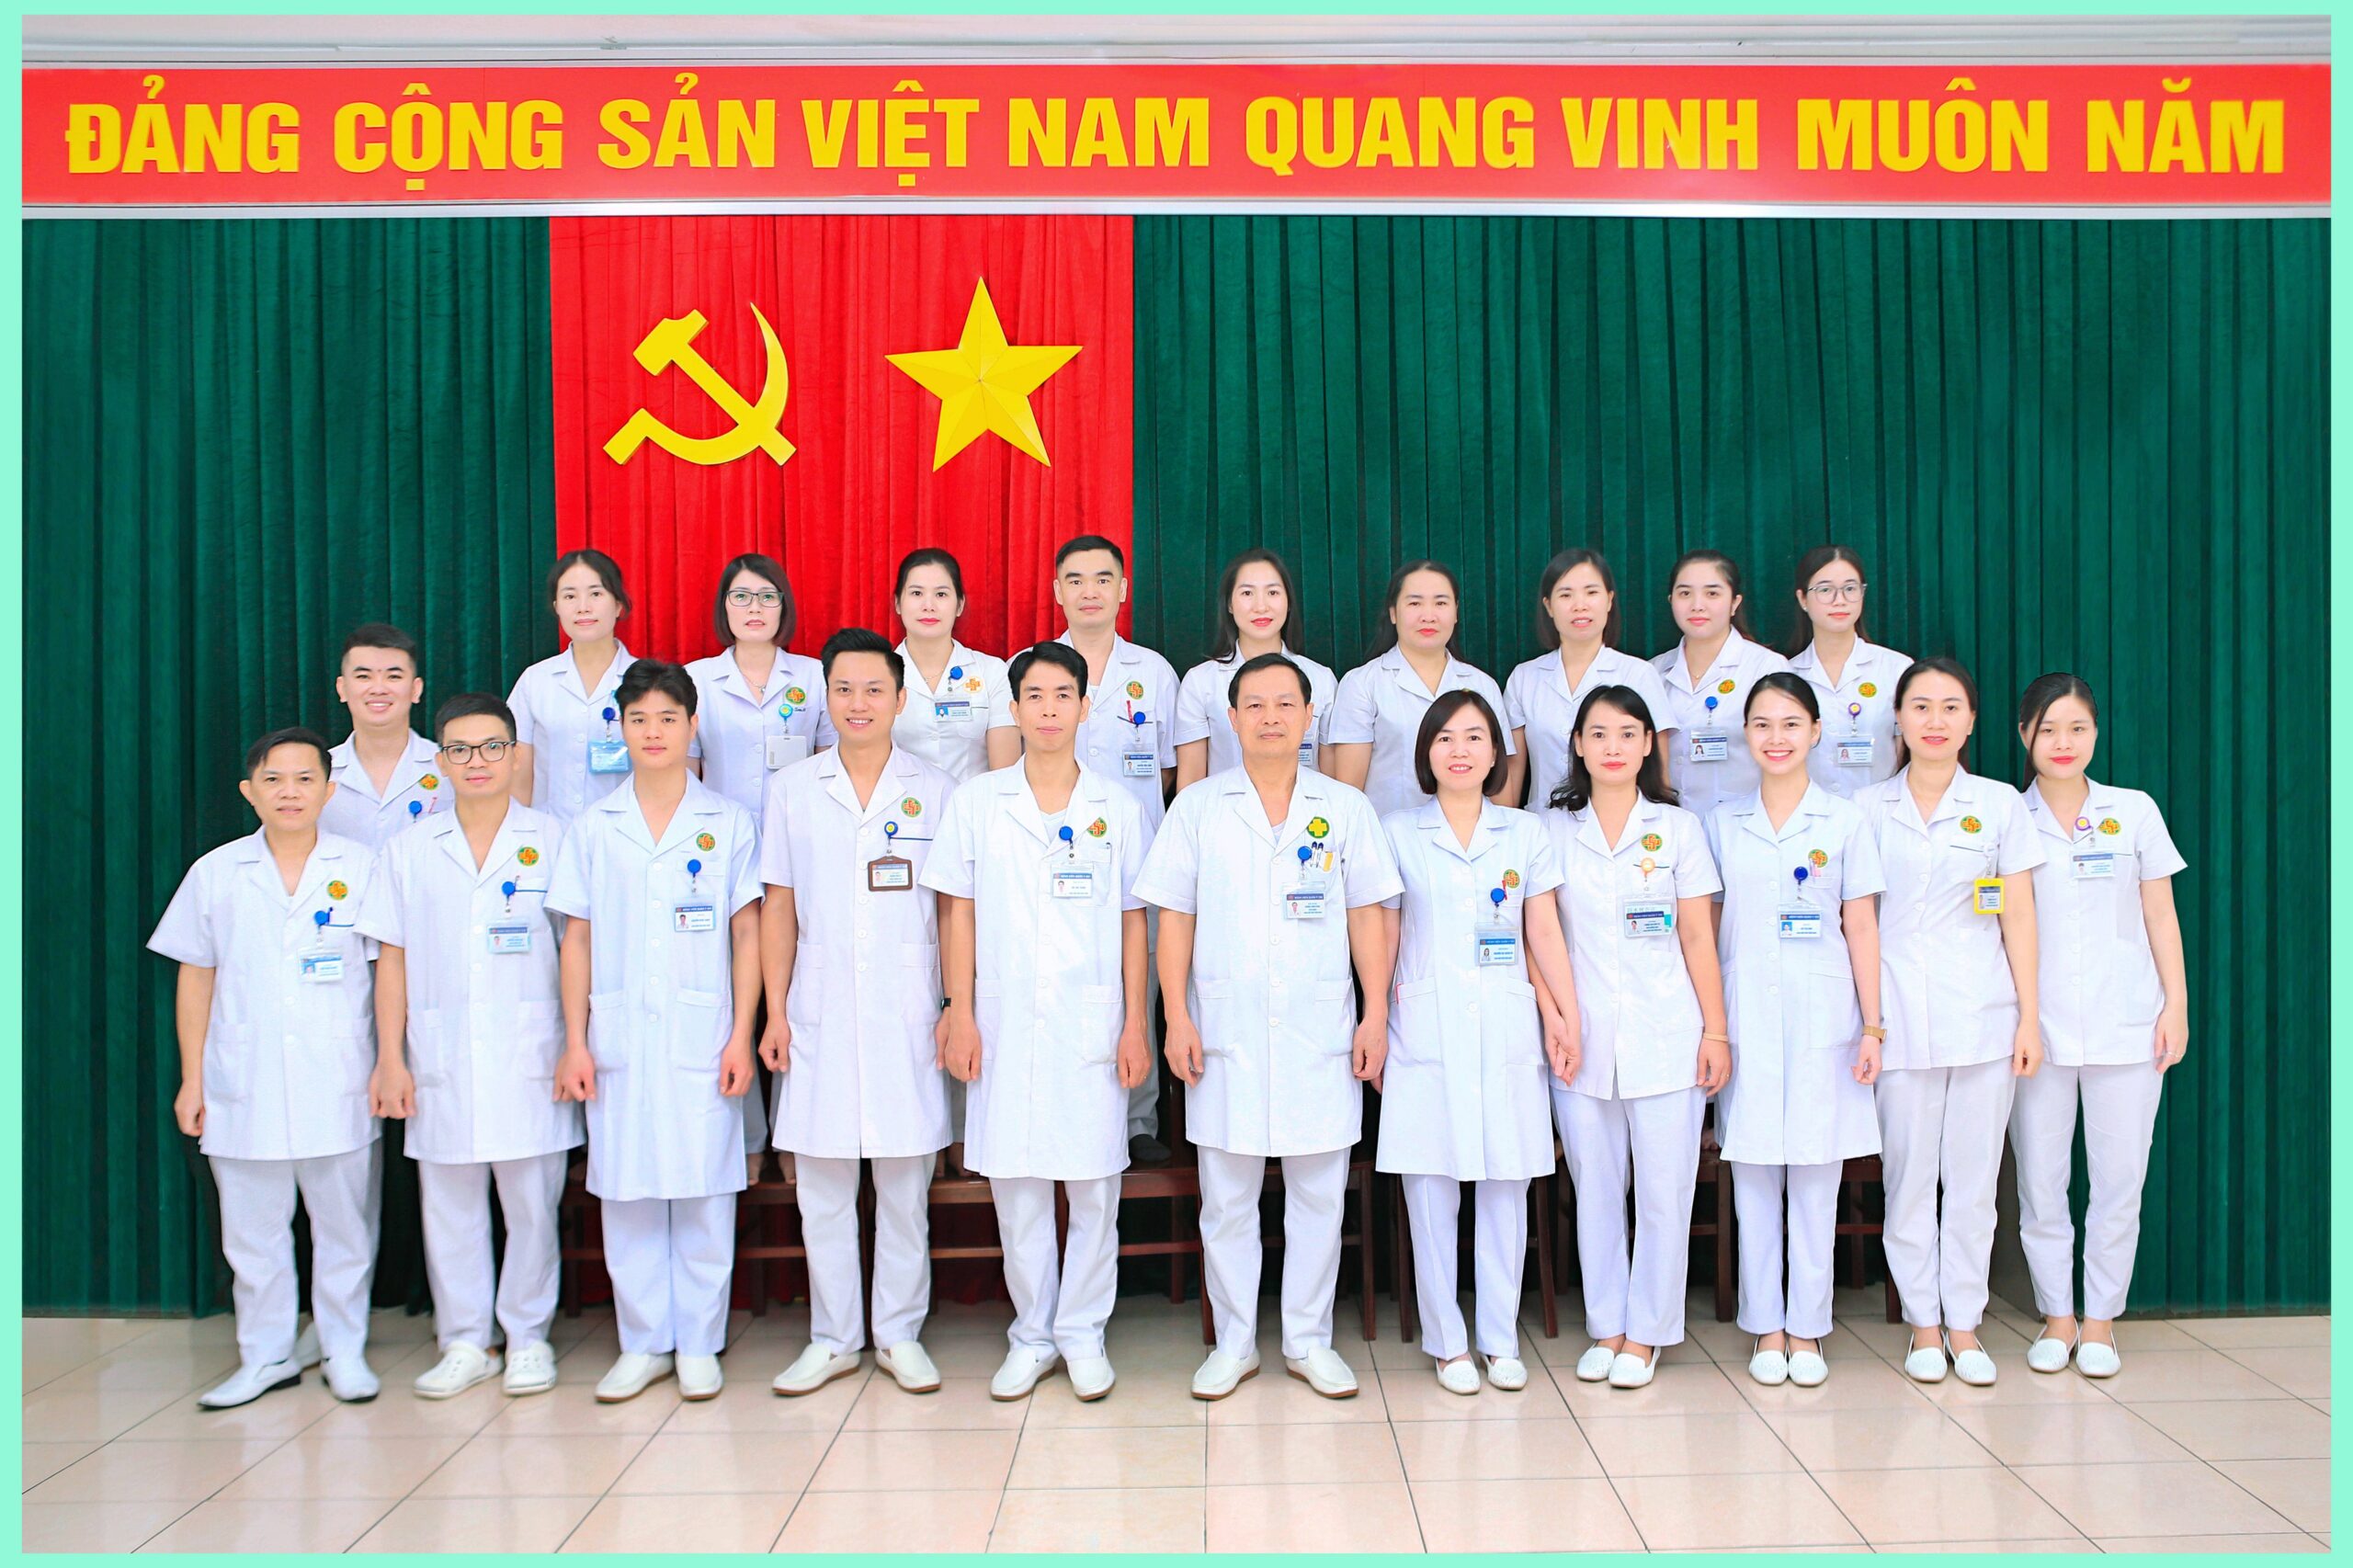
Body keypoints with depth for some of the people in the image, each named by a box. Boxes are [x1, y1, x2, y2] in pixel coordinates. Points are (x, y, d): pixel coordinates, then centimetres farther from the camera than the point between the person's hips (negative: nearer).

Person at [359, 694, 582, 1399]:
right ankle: (464, 1342, 20)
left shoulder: (550, 839, 3)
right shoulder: (410, 849, 9)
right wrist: (390, 1057, 3)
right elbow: (393, 958, 8)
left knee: (532, 1201, 2)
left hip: (528, 1056, -2)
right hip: (441, 1058, 2)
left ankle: (528, 1337, 17)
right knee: (448, 1203, 7)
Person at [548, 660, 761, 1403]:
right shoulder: (594, 827, 7)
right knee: (625, 1191, 6)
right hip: (618, 1037, 2)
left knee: (704, 1189, 2)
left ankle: (699, 1344, 15)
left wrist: (741, 1035, -4)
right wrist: (575, 1041, 1)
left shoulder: (728, 822, 3)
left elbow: (747, 933, 2)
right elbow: (577, 938, 8)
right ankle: (643, 1343, 20)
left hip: (702, 1038, -2)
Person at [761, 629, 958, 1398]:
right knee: (820, 1184, 7)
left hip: (907, 1017, -1)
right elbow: (778, 907, 7)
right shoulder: (792, 788, 6)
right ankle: (832, 1339, 20)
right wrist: (775, 1011, 1)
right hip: (819, 1014, 1)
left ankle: (900, 1334, 20)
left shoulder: (934, 791, 3)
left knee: (905, 1183, 7)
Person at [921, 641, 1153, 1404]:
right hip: (1005, 1018, 0)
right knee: (1015, 1182, 6)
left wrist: (1135, 1024, 1)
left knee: (1094, 1183, 3)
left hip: (1092, 1021, 0)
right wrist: (961, 1015, -2)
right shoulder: (976, 801, 5)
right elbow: (957, 912, 5)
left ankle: (1083, 1331, 19)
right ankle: (1032, 1335, 21)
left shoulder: (1118, 807, 5)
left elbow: (1133, 923, 6)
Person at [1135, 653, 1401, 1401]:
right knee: (1226, 1199, 7)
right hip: (1226, 1032, 0)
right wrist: (1176, 1018, -4)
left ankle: (1309, 1340, 21)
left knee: (1319, 1194, 7)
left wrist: (1376, 1013, 0)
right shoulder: (1197, 807, 4)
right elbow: (1174, 918, 3)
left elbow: (1366, 917, 7)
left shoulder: (1345, 808, 6)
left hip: (1321, 1035, 1)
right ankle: (1233, 1344, 20)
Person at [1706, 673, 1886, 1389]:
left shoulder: (1844, 820, 3)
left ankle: (1807, 1329, 15)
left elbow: (1861, 928, 3)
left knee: (1816, 1175, 4)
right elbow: (1706, 929, 9)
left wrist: (1872, 1026, -1)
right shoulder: (1724, 823, 7)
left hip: (1822, 1015, -1)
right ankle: (1765, 1328, 15)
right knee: (1753, 1176, 4)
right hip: (1745, 1016, 1)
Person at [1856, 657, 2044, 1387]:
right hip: (1900, 1019, 0)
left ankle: (1964, 1325, 17)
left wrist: (2029, 1017, 1)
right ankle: (1923, 1325, 17)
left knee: (1973, 1178, 5)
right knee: (1909, 1177, 5)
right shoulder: (1868, 807, 4)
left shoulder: (2001, 804, 5)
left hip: (1983, 1017, 0)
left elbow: (2019, 916, 6)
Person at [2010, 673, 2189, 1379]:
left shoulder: (2135, 812, 5)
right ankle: (2056, 1316, 19)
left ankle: (2100, 1320, 17)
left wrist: (2176, 1005, 2)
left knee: (2119, 1177, 3)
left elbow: (2160, 916, 7)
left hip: (2125, 1024, 0)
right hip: (2037, 1024, 0)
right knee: (2039, 1179, 4)